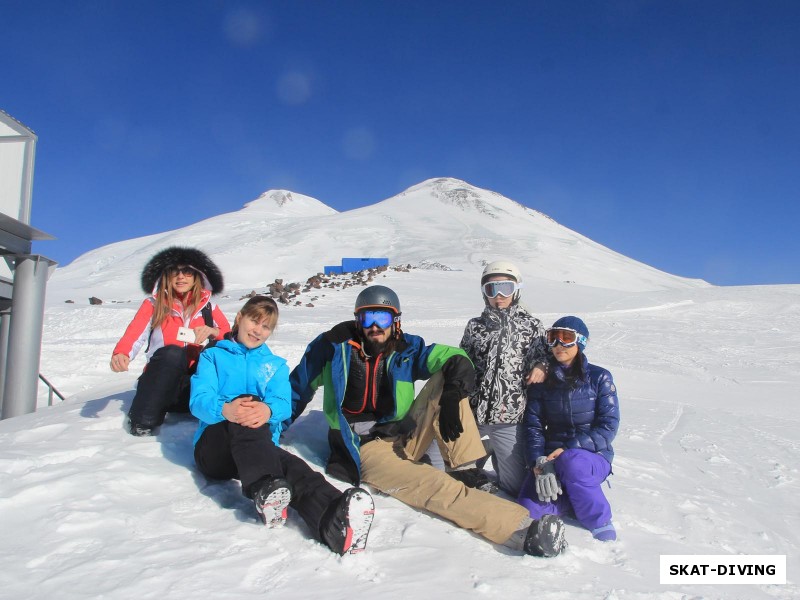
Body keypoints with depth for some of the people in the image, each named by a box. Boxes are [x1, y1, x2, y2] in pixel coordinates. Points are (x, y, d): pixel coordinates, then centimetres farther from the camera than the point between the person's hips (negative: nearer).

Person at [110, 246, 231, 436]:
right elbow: (133, 334, -14)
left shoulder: (207, 306, 5)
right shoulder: (153, 304, 0)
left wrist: (212, 331, -23)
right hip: (160, 382, -2)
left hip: (195, 380, 2)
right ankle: (143, 419, -15)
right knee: (172, 353, -34)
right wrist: (120, 354, -37)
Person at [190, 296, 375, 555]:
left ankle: (334, 523, -65)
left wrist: (268, 411, -26)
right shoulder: (213, 356, 19)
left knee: (289, 464, -35)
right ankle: (264, 489, -58)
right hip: (214, 448, -1)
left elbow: (283, 404, 2)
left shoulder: (276, 365, 24)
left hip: (261, 445, 2)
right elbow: (199, 400, -2)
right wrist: (224, 409, -28)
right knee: (248, 401, -34)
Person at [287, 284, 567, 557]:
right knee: (439, 487, -30)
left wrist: (451, 398, -29)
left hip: (406, 436, 5)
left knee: (445, 379, -15)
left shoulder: (406, 348, 1)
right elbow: (297, 387, 5)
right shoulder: (334, 346, -5)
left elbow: (457, 361, -9)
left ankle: (466, 470, -20)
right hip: (367, 449, -4)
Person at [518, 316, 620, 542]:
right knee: (530, 507, -23)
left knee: (570, 463, -38)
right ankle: (582, 492, 6)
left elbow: (608, 428, -10)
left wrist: (568, 449, -22)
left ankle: (600, 520, -11)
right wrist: (539, 463, -20)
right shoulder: (542, 380, 3)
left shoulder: (599, 378, -4)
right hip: (552, 457, 3)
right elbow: (533, 426, -2)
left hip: (593, 457, -3)